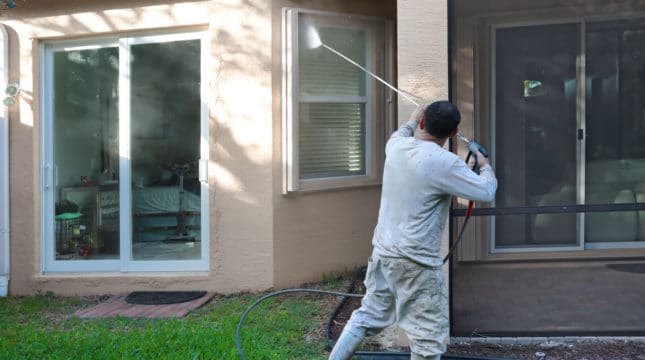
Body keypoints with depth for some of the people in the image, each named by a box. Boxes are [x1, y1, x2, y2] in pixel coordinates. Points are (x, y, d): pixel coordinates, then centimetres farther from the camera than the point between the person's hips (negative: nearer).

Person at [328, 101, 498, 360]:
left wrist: (412, 121, 45)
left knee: (368, 316, 22)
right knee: (429, 336, 5)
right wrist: (485, 166, 9)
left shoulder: (397, 147, 1)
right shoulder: (444, 162, -19)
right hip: (416, 262, -7)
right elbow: (486, 192, -11)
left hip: (383, 251, 8)